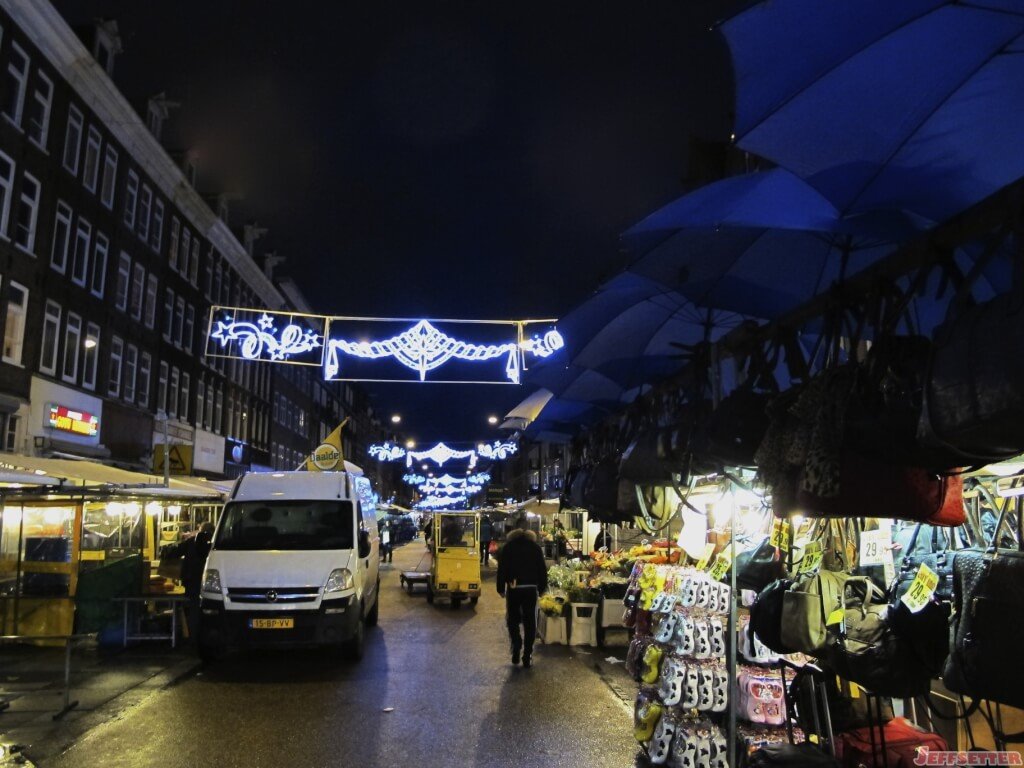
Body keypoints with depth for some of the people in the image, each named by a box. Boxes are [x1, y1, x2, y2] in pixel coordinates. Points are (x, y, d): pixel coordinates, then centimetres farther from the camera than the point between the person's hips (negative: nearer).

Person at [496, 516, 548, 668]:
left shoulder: (508, 546, -1)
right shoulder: (535, 547, 3)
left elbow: (502, 568, -2)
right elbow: (542, 569, 4)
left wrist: (501, 588, 3)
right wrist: (542, 588, 12)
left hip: (513, 588, -1)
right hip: (531, 588, 1)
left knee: (512, 619, 13)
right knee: (530, 623, 7)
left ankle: (516, 646, -6)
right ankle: (527, 655, 6)